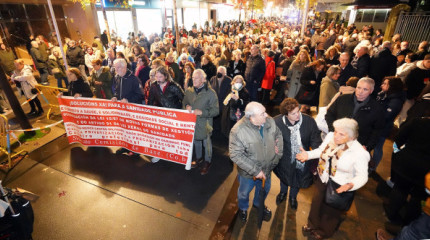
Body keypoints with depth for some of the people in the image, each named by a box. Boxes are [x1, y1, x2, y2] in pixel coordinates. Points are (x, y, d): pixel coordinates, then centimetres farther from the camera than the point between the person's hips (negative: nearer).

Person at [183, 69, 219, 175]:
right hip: (192, 121, 5)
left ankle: (207, 161, 33)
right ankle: (198, 158, 46)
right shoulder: (189, 91, -1)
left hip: (204, 123, -5)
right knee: (195, 140, 22)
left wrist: (202, 112, -26)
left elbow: (215, 111, -15)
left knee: (206, 142, 11)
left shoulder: (210, 93, -15)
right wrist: (186, 106, -9)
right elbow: (184, 102, 16)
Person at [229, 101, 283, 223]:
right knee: (244, 192, 24)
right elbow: (235, 155, -28)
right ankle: (243, 208, 60)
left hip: (267, 168, 5)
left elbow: (278, 135, 4)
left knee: (264, 189, 31)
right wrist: (255, 170, -27)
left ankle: (258, 204, 65)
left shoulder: (270, 121, -16)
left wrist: (278, 152, -5)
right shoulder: (238, 131, -32)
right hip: (248, 172, -4)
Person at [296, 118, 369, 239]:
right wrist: (308, 154, -13)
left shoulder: (360, 152, -28)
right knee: (316, 203, 28)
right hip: (322, 179, 5)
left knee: (331, 211, 23)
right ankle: (313, 224, 59)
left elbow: (362, 176, -19)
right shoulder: (330, 136, -15)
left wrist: (350, 185, -38)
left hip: (340, 188, -4)